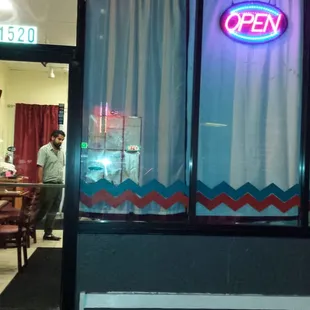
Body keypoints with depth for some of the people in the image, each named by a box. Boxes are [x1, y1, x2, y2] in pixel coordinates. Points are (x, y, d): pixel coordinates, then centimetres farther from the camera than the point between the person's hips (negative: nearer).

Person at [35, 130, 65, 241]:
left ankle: (48, 233, 16)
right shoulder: (44, 150, -8)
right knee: (43, 209, -2)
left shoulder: (61, 151, 13)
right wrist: (40, 182, -19)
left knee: (53, 211, 9)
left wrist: (62, 181, 11)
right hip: (48, 185, -7)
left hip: (59, 184, 7)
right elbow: (40, 167, -13)